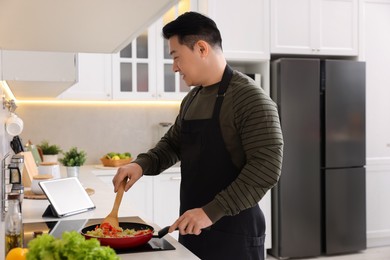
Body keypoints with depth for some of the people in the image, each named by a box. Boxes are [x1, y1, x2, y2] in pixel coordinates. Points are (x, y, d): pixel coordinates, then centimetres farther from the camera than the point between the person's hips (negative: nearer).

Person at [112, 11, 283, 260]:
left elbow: (267, 168, -22)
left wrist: (212, 211, -24)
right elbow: (172, 144, 20)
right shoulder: (191, 100, 9)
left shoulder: (250, 98, -16)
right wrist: (141, 164, 2)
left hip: (234, 234, -7)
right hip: (192, 229, 7)